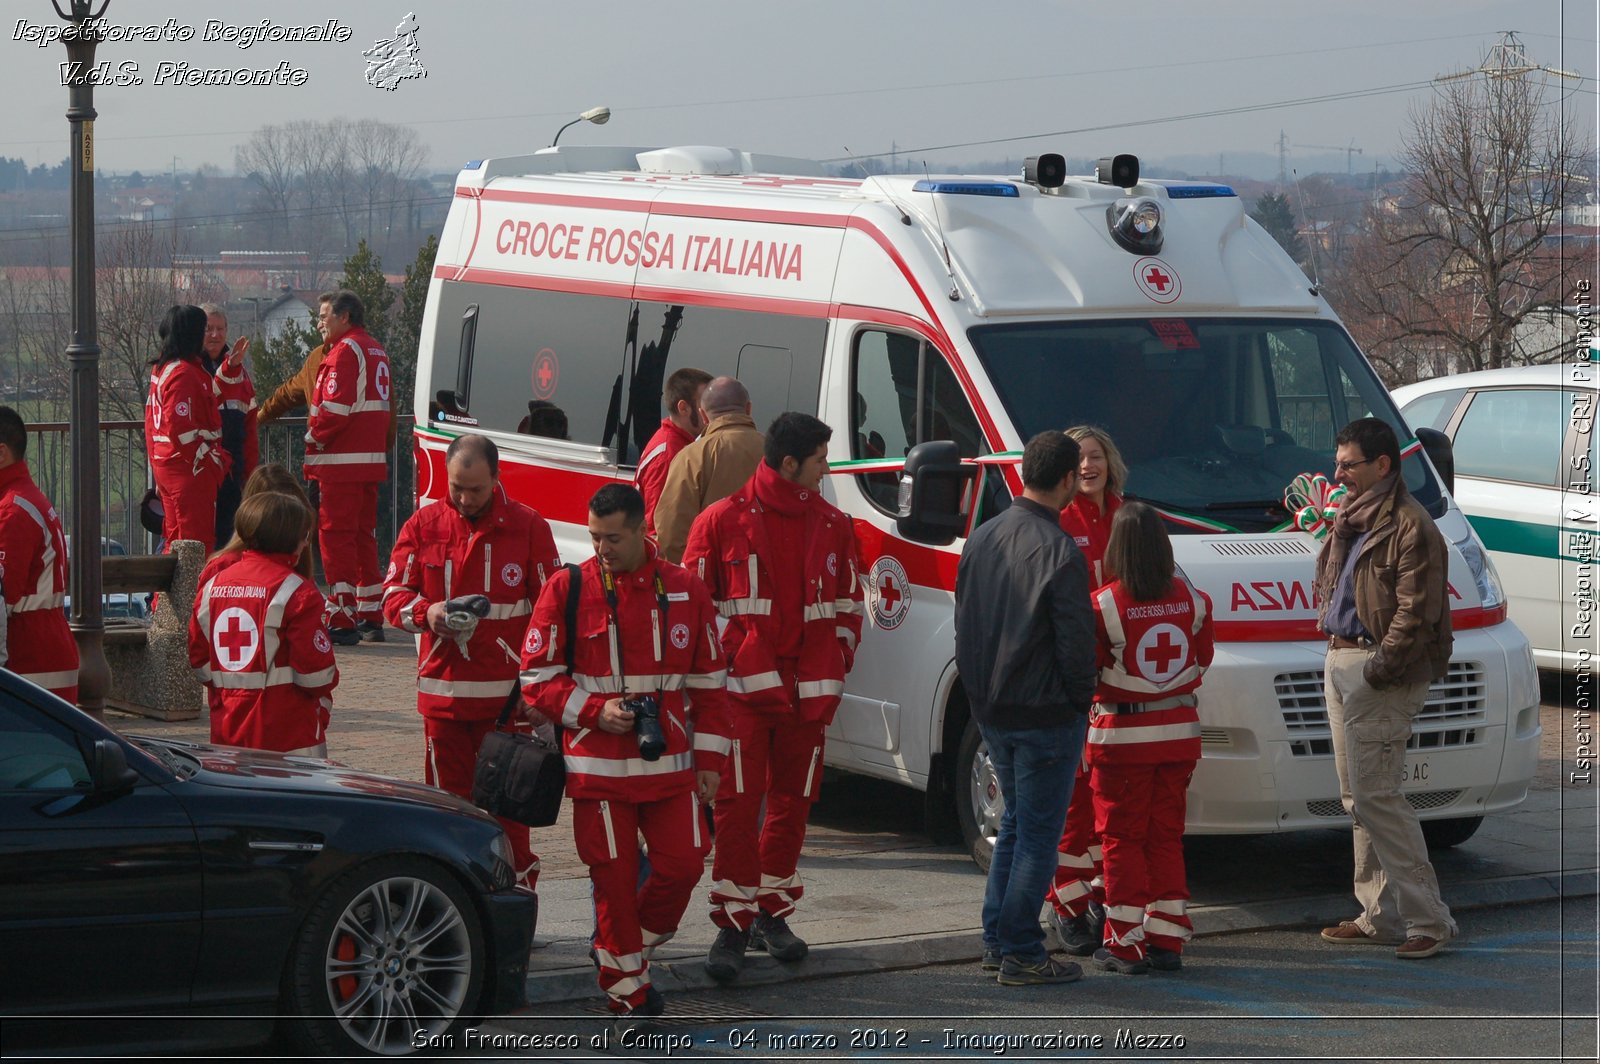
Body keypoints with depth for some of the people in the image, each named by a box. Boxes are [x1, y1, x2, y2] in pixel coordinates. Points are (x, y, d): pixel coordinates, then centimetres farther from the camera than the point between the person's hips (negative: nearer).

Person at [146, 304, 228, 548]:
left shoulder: (161, 369, 13)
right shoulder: (184, 373, -18)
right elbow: (181, 429, -23)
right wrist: (212, 460, -15)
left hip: (165, 465, 10)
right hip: (189, 469, -10)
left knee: (175, 537, 16)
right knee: (197, 538, -6)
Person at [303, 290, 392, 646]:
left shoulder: (345, 352, -13)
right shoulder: (375, 351, 18)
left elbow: (335, 408, -21)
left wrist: (313, 439, -8)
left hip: (341, 461, -9)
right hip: (372, 461, 9)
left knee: (336, 534, -6)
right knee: (363, 536, 14)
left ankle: (343, 620, -9)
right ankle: (371, 619, 17)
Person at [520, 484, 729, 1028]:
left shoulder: (685, 591, 5)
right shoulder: (567, 589, -2)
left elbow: (709, 683, 10)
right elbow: (538, 678, 0)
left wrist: (709, 758, 7)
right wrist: (595, 710, -14)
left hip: (671, 765, 2)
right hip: (598, 768, -2)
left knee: (682, 864, -2)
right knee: (614, 877, 0)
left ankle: (632, 953, 24)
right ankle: (627, 991, 15)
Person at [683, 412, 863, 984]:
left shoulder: (834, 526, 10)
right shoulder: (723, 522, -3)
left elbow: (847, 605, 18)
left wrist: (834, 668, 10)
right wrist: (718, 662, -3)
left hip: (808, 694, 4)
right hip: (742, 689, -4)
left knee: (792, 802, 9)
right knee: (738, 804, -7)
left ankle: (772, 913, 23)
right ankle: (733, 924, -1)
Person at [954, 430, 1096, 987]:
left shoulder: (982, 537, 5)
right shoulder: (1059, 552, -19)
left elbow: (964, 622, 12)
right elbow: (1076, 641, -17)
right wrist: (1081, 696, 0)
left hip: (991, 710, 8)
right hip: (1045, 712, -8)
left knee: (1015, 822, 20)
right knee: (1038, 833, 0)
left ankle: (997, 939, 24)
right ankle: (1020, 954, 3)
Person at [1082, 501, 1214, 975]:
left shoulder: (1103, 606, -17)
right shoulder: (1192, 599, -2)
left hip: (1122, 736, -4)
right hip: (1179, 732, 4)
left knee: (1123, 837, 5)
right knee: (1166, 835, 13)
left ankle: (1126, 944, 5)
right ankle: (1167, 940, 14)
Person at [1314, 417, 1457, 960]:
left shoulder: (1409, 527, -15)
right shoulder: (1351, 519, 16)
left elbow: (1415, 613, -19)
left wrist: (1379, 670, -19)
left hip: (1380, 672, -10)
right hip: (1339, 662, 10)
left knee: (1374, 795, -12)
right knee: (1358, 796, 11)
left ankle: (1427, 918, -8)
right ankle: (1380, 916, 17)